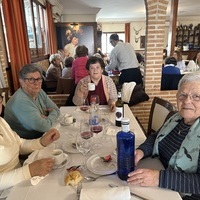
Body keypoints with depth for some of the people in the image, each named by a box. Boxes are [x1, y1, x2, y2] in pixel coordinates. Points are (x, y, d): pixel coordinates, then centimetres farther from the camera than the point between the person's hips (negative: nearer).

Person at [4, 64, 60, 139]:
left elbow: (56, 110, 4)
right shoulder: (21, 101, -26)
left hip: (42, 135, 8)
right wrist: (52, 115, -10)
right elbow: (43, 127, -29)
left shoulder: (39, 92, 0)